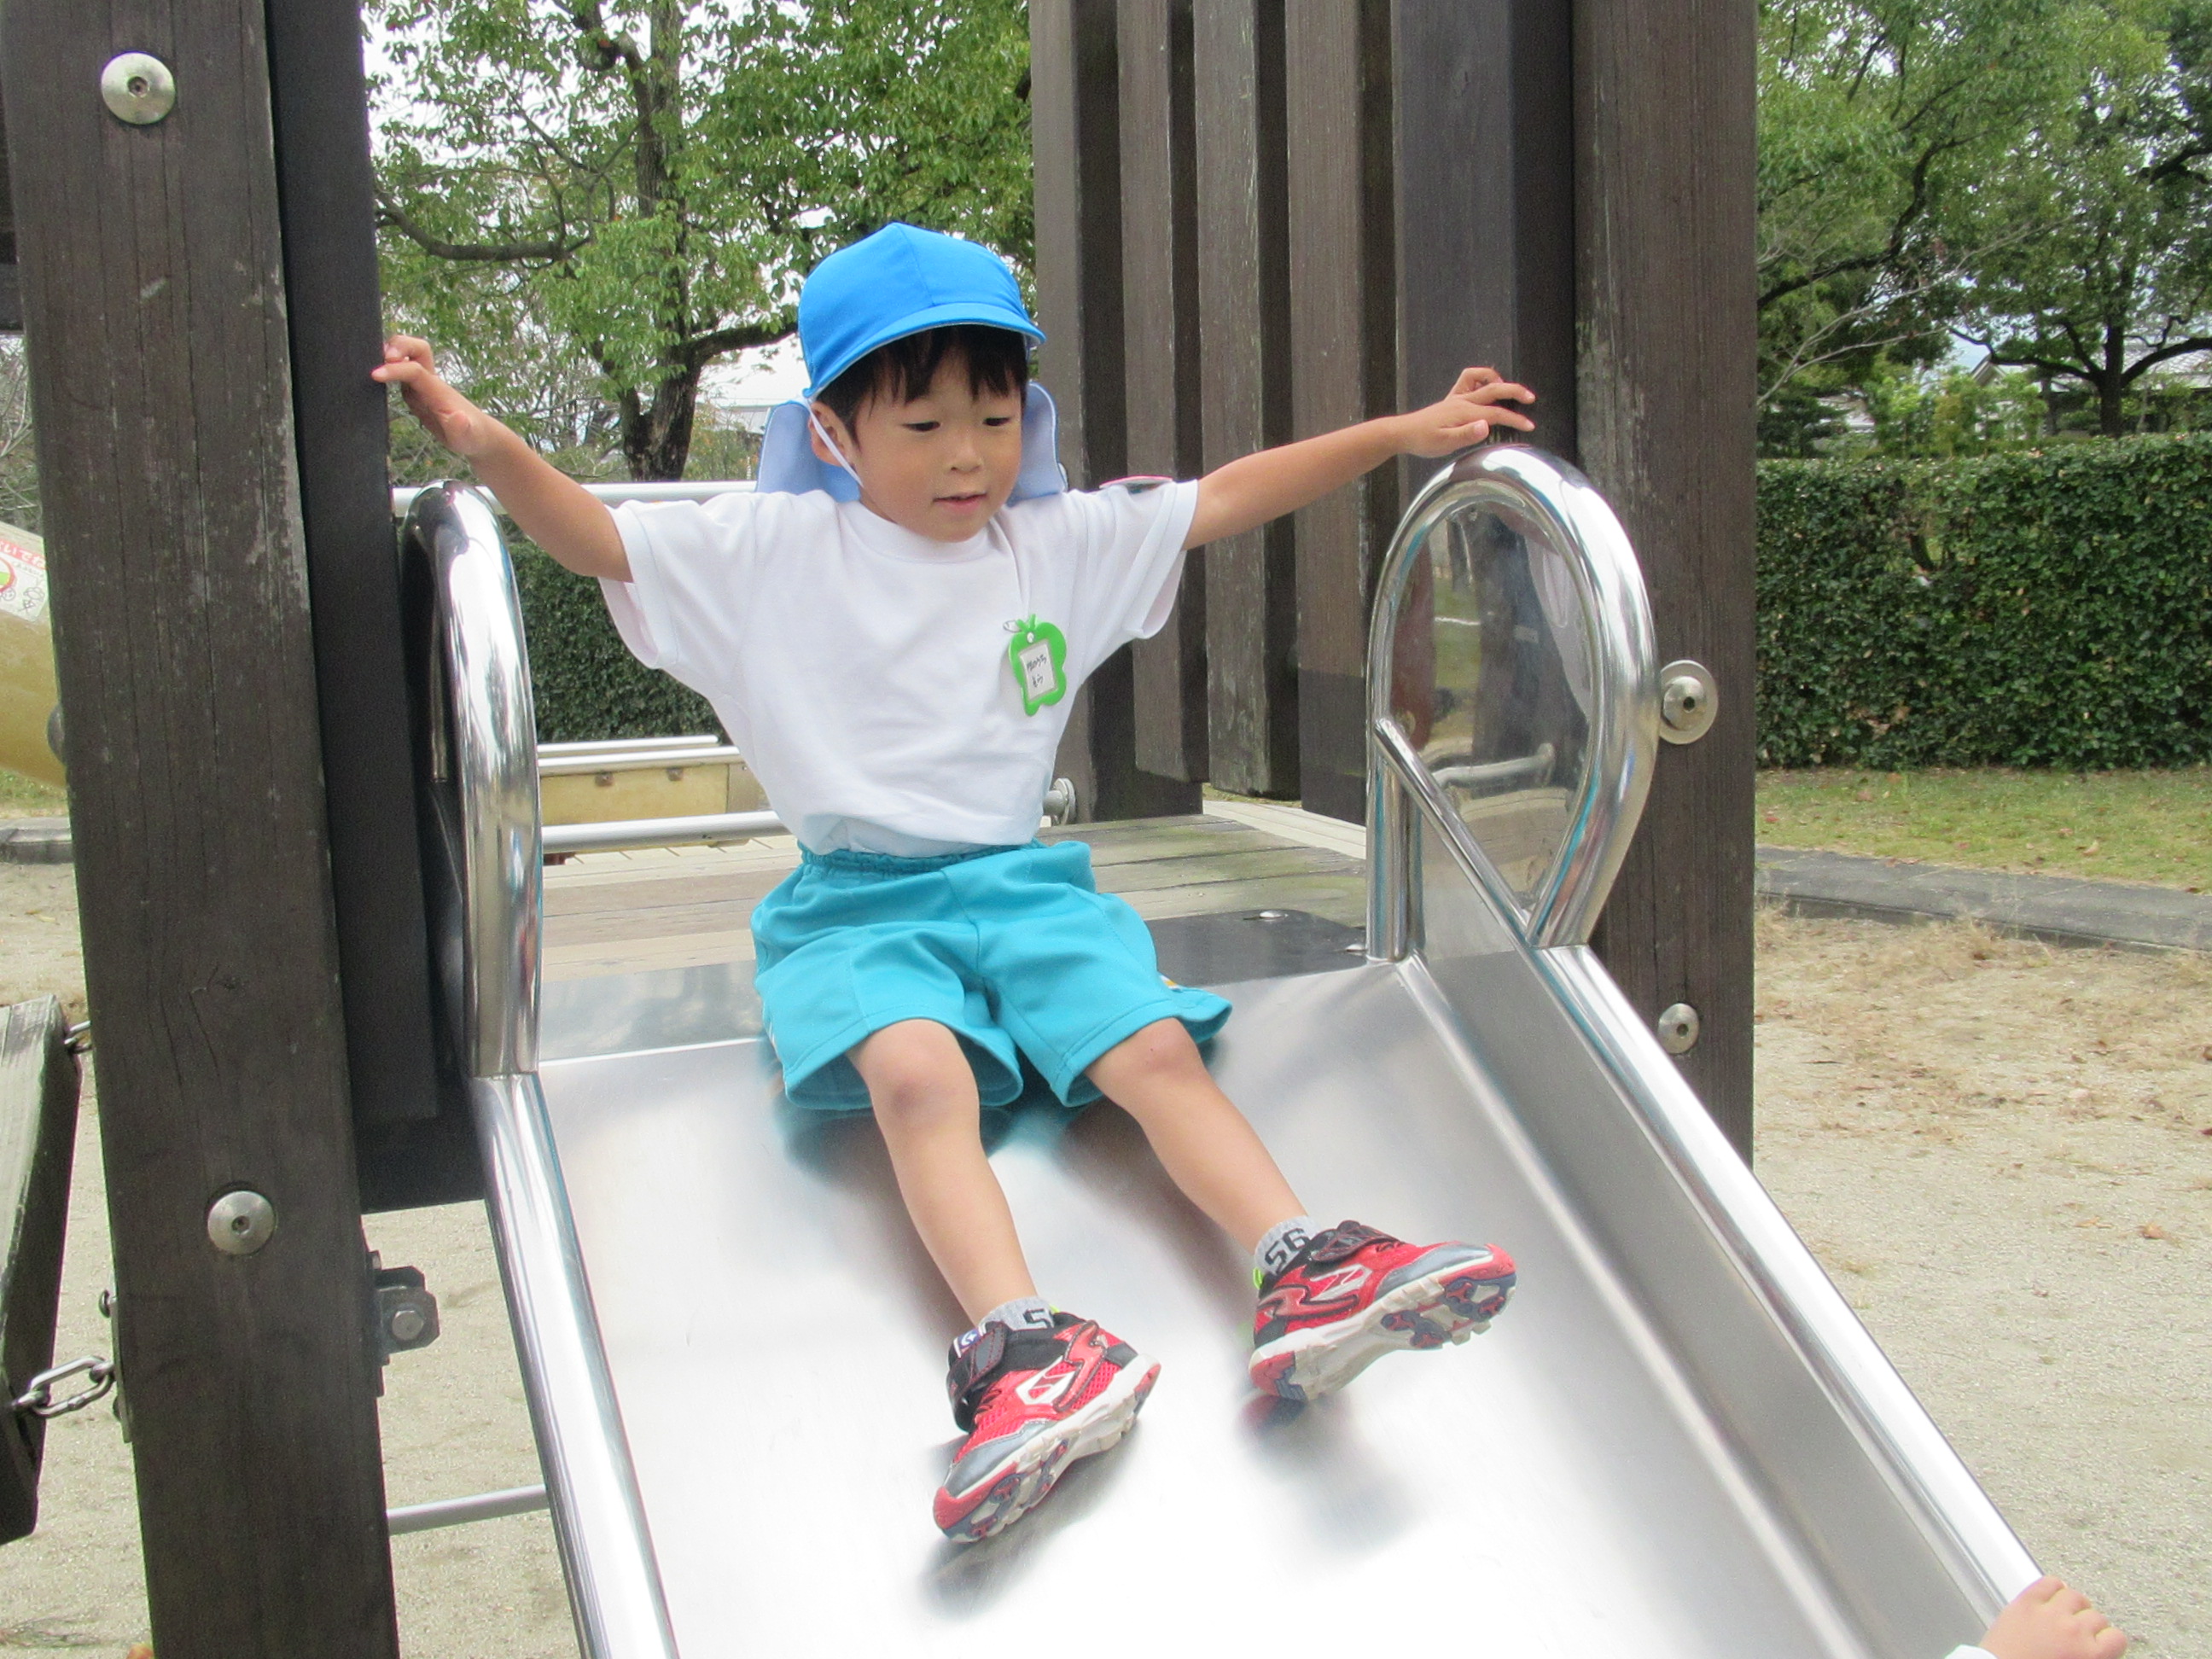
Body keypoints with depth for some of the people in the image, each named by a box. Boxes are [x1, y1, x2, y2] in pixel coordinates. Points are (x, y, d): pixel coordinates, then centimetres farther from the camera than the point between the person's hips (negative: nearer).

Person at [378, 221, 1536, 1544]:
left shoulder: (1062, 543, 11)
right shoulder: (774, 552, 3)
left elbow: (1228, 497, 13)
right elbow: (593, 540, -1)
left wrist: (1401, 433, 10)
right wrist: (484, 442, -18)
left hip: (1024, 880, 3)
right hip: (859, 903, -3)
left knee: (1156, 1046, -23)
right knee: (916, 1072, -33)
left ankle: (1307, 1280, -29)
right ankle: (1024, 1346, -46)